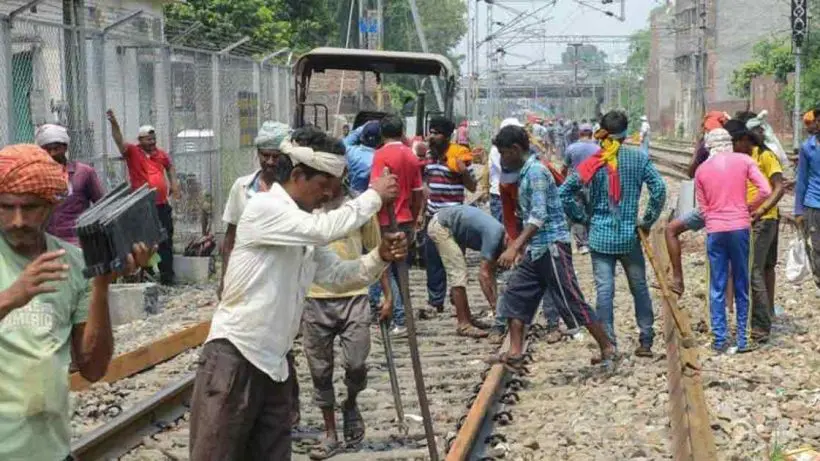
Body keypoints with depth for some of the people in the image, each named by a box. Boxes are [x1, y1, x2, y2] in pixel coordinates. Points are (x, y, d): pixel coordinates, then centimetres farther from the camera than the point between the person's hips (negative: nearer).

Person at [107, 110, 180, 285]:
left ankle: (167, 277, 15)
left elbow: (170, 167, 28)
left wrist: (174, 183, 16)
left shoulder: (161, 154, 7)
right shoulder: (132, 152, -4)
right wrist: (114, 124, -36)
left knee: (166, 243, 8)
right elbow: (119, 141, -21)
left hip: (161, 205, 4)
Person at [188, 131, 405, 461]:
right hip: (233, 357, -8)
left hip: (272, 363, 9)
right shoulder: (263, 207, -12)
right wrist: (374, 196, -12)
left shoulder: (306, 235, 14)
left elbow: (338, 276, 17)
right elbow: (325, 229, -24)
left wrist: (380, 257, -1)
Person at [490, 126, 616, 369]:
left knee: (573, 300, -4)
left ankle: (607, 348, 7)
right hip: (536, 249, 10)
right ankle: (515, 353, 6)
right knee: (514, 295, 5)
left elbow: (539, 215, -26)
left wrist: (514, 247, -32)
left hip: (552, 246, -10)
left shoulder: (536, 171, -16)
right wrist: (522, 244, 28)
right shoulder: (526, 172, 14)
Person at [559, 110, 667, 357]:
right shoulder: (638, 158, -3)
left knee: (604, 290, 0)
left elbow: (564, 193, -7)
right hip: (630, 235, 1)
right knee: (639, 287, 14)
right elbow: (659, 188, -10)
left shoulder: (592, 163, -4)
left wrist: (583, 217, 4)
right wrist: (648, 219, 0)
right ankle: (646, 341, 20)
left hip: (600, 236, -1)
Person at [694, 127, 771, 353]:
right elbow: (765, 191, -8)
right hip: (740, 227, -1)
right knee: (741, 286, 8)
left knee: (717, 288, 7)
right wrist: (749, 208, 7)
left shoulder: (701, 170, 4)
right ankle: (742, 339, 11)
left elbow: (703, 207, 9)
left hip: (715, 231, 1)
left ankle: (720, 340, 7)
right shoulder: (743, 160, 0)